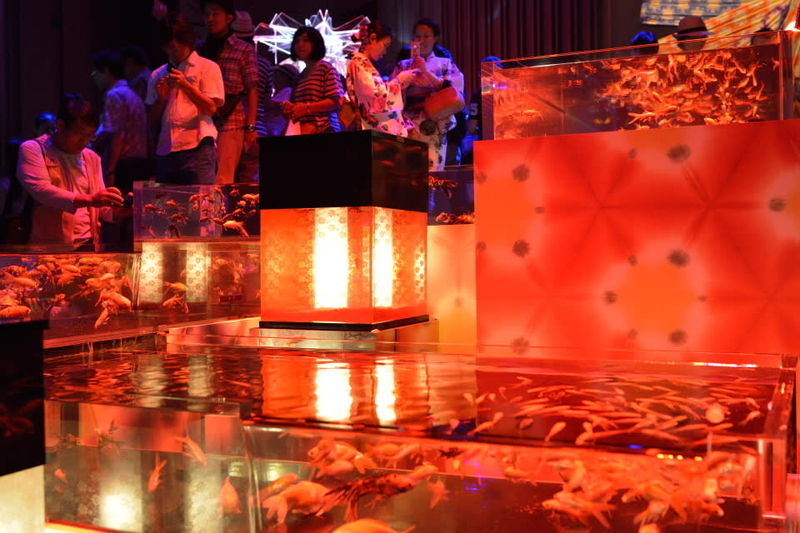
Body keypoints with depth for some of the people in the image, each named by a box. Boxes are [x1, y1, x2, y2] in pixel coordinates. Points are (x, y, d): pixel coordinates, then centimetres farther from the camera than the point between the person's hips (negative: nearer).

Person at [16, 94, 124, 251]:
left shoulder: (92, 158, 20)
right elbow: (40, 190, -14)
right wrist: (88, 199, -25)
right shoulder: (32, 149, 3)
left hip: (86, 245, 4)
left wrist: (118, 209, -5)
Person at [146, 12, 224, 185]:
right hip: (165, 150, 4)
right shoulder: (158, 75, 17)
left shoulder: (207, 67, 7)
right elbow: (152, 121, 15)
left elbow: (211, 108, -3)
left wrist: (185, 85, -11)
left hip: (197, 147, -4)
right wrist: (161, 98, -2)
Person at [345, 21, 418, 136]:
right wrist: (398, 79, -6)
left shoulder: (363, 63, 20)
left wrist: (402, 82, 17)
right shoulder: (359, 63, -8)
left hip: (382, 129, 10)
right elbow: (377, 96, -18)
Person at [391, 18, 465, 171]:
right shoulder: (403, 65, 17)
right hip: (410, 125, 1)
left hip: (434, 126, -1)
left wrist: (426, 71, -7)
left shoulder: (445, 64, 12)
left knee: (432, 172, -8)